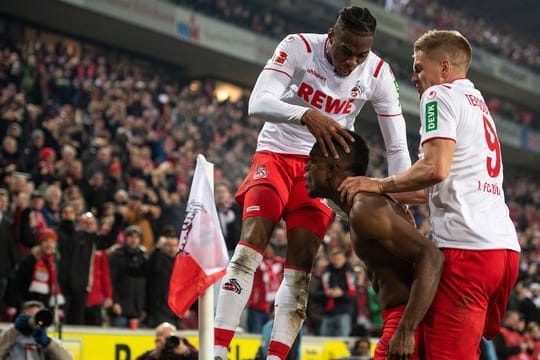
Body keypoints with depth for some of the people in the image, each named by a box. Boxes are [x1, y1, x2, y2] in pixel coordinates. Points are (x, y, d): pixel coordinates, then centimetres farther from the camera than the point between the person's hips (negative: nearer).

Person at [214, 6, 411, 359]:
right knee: (251, 246, -17)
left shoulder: (378, 73, -12)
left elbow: (397, 147, -7)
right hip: (277, 154, -2)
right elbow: (258, 102, -31)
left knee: (301, 266, -6)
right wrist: (307, 115, -48)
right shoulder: (299, 47, -19)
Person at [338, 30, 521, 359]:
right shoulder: (479, 104, 28)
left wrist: (379, 185, -3)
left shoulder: (440, 95, 0)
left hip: (467, 246, -9)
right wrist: (387, 193, 33)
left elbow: (436, 169, -15)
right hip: (504, 245, 9)